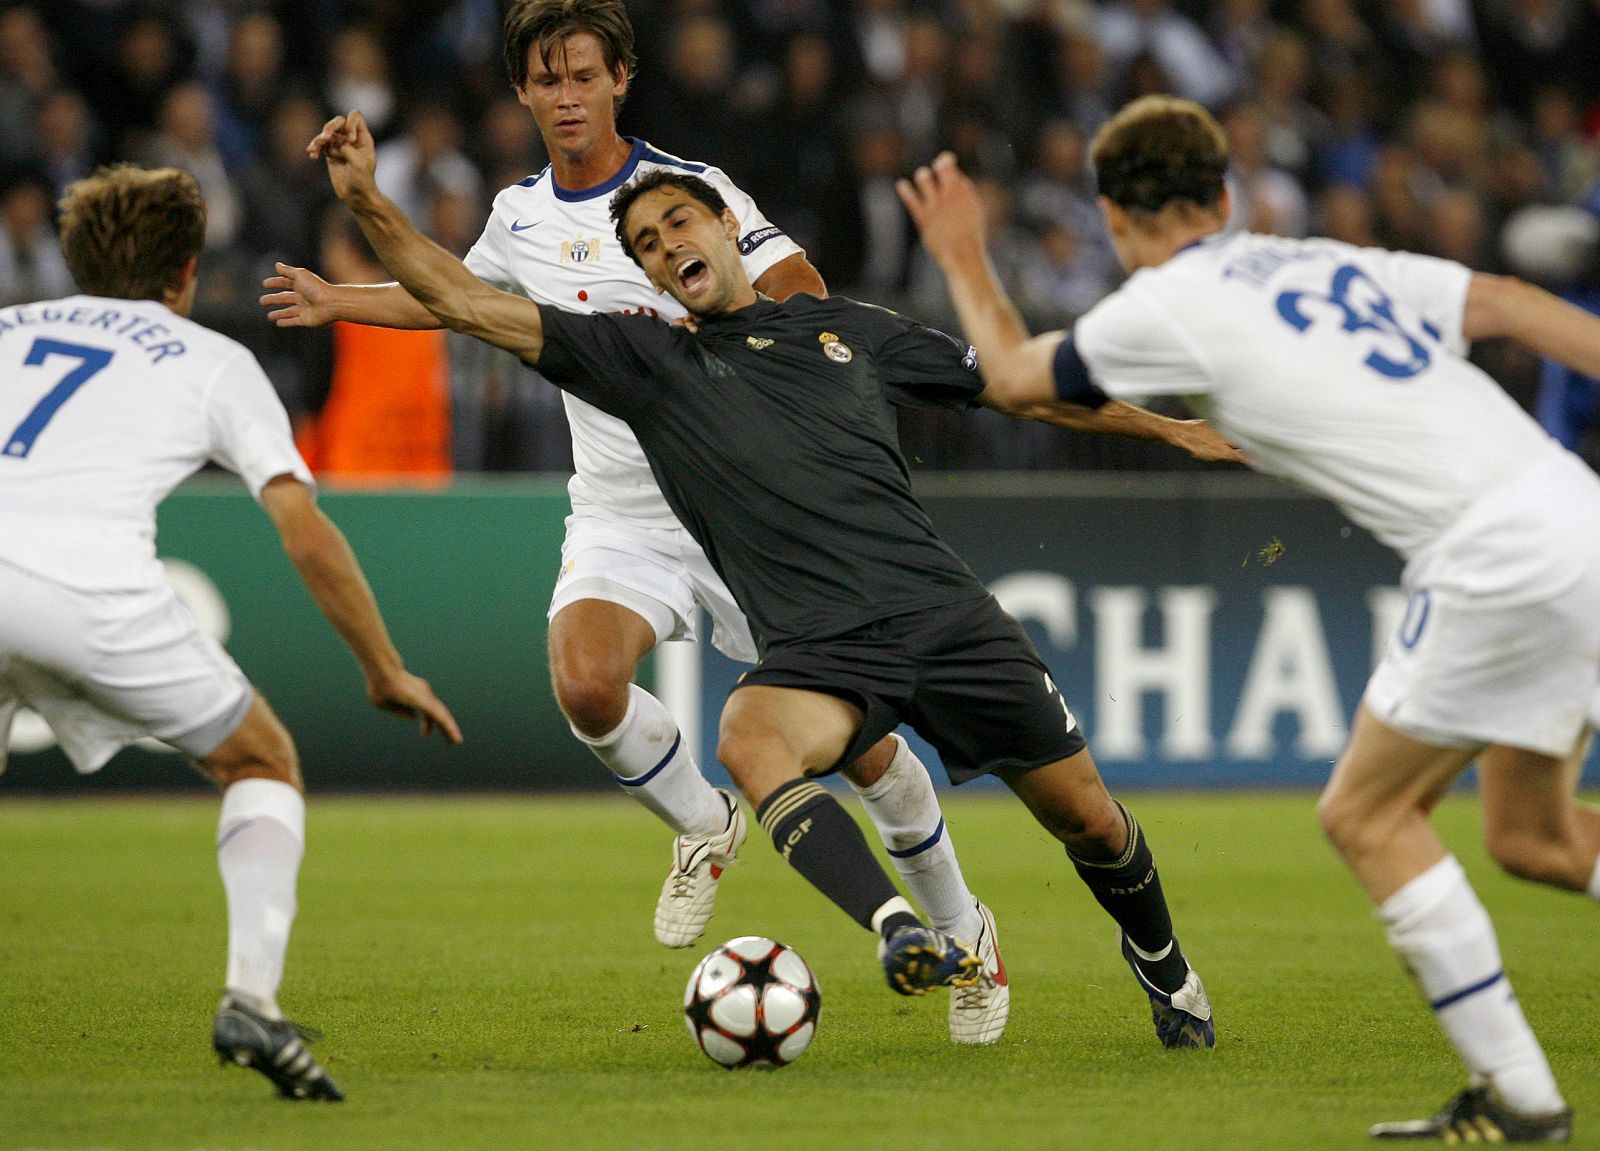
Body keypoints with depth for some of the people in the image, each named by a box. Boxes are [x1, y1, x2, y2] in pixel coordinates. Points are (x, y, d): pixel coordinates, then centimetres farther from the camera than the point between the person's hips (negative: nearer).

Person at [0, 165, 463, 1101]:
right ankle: (252, 998, -1)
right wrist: (386, 672, 24)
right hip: (94, 584, -3)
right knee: (264, 767, 19)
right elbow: (309, 538, 15)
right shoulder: (212, 360, 22)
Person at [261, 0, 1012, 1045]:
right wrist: (337, 301, 27)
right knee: (585, 683, -27)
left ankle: (965, 932, 19)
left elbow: (805, 295, -17)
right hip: (621, 519, 3)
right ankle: (703, 825, 4)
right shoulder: (521, 216, 9)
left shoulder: (688, 188, -8)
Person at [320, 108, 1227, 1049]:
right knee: (751, 739, -36)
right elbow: (468, 303, 5)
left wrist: (1166, 423, 23)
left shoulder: (847, 328, 16)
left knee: (1089, 819, 2)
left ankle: (1165, 971, 33)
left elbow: (1016, 385, 23)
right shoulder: (648, 361, 11)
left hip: (943, 609, 2)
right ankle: (906, 937, -50)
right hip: (816, 647, -2)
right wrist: (368, 201, -6)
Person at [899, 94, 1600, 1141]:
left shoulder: (1168, 306, 2)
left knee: (1368, 813, 5)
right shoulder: (1336, 265, 22)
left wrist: (964, 261, 35)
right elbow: (1510, 304, 14)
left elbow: (1012, 372, 19)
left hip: (1500, 559, -8)